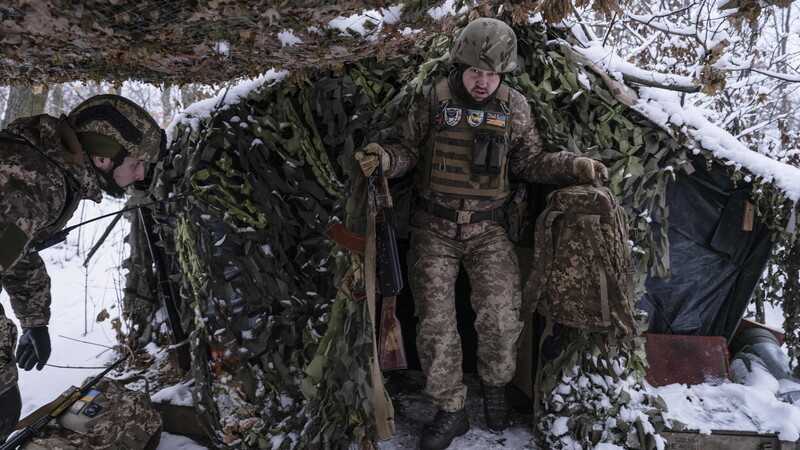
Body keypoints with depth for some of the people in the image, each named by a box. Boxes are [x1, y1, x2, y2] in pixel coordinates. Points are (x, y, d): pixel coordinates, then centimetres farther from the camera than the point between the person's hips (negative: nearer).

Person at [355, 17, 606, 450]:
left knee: (501, 315, -11)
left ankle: (495, 388, 20)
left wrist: (574, 166, -5)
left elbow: (530, 162, 9)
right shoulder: (434, 99, -5)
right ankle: (450, 410, 14)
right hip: (434, 229, 0)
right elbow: (409, 150, 1)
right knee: (435, 320, -3)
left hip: (487, 228, 1)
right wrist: (384, 158, -21)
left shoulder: (514, 108, 0)